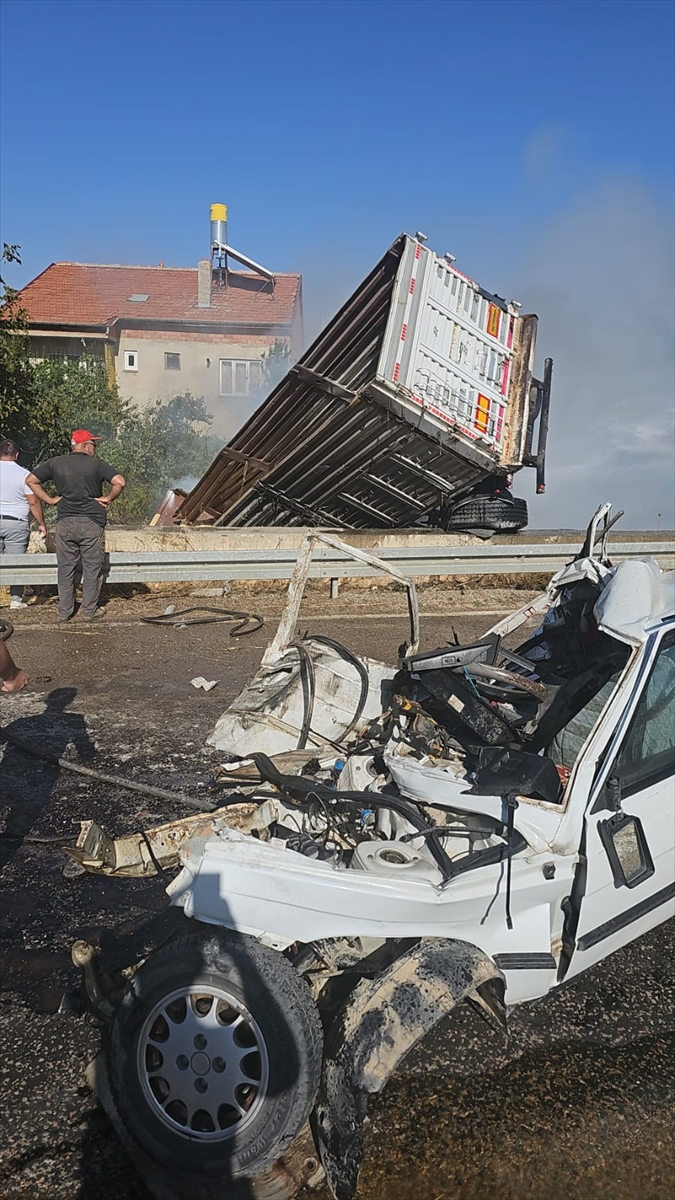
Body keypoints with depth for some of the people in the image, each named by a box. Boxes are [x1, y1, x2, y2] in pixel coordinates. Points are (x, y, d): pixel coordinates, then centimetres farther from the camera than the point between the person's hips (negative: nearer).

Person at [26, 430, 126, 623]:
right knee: (92, 569, 7)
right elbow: (120, 482, -18)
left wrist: (49, 499, 7)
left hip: (65, 524, 3)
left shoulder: (55, 463, 4)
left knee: (66, 569, 11)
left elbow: (31, 480, 6)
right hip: (92, 523, -3)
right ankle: (89, 611, 10)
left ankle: (64, 611, 15)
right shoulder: (97, 464, -7)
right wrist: (109, 499, -4)